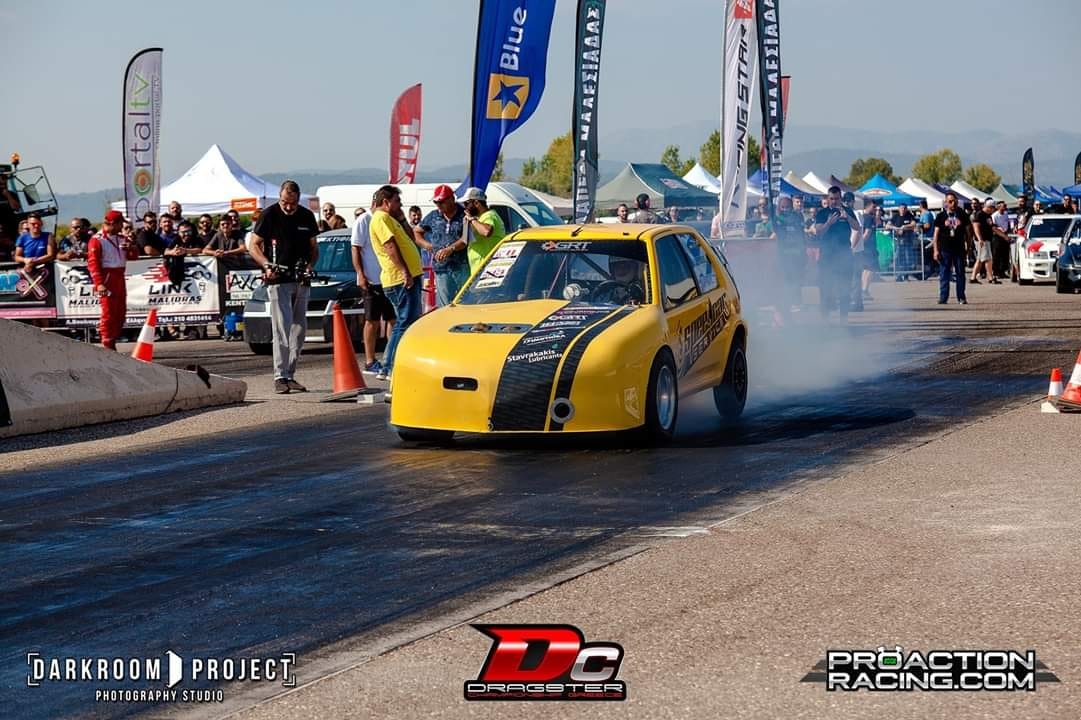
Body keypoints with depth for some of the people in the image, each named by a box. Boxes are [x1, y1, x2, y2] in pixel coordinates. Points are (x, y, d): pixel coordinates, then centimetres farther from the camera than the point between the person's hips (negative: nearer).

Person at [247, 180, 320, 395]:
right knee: (282, 329, -11)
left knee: (299, 329, 7)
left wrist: (309, 266, -2)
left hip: (301, 281, 5)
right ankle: (280, 377, -12)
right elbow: (253, 245, 0)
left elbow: (314, 248, 18)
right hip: (278, 280, -5)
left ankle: (290, 375, 15)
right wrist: (267, 265, -16)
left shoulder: (307, 216, 9)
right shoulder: (269, 215, -3)